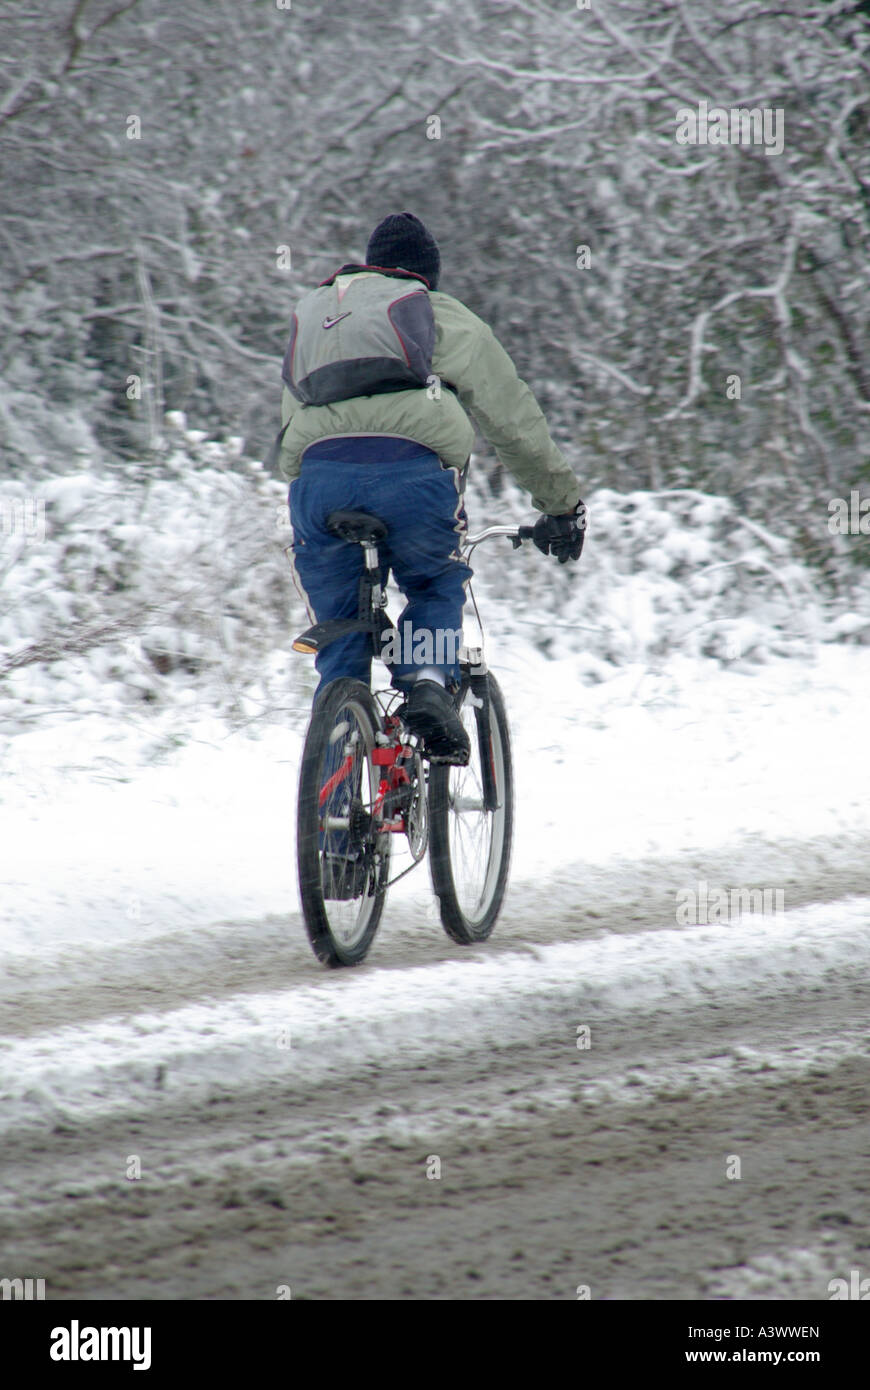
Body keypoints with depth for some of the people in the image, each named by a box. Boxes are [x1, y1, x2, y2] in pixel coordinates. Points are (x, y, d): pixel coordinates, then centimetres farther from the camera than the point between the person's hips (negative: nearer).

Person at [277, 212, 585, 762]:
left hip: (317, 471, 3)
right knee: (437, 588, 25)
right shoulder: (446, 318, 23)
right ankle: (429, 682, -2)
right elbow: (514, 418, 23)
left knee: (341, 643, 12)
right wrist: (563, 504, 30)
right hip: (414, 465, -2)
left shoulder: (310, 314, 36)